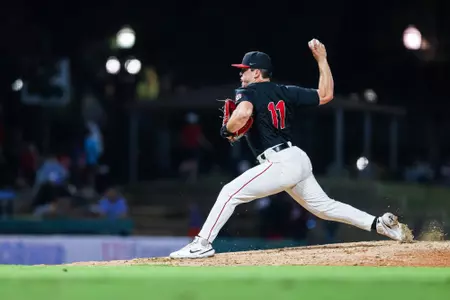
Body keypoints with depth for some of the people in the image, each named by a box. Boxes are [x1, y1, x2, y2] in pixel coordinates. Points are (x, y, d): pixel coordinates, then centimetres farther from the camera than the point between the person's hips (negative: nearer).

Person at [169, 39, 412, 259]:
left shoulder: (248, 92, -4)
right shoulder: (286, 92, 15)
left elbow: (243, 113, -28)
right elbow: (326, 95, 17)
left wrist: (227, 129, -8)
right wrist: (321, 59, 24)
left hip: (280, 164, -8)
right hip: (299, 160, 8)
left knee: (230, 193, -7)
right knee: (324, 206, 19)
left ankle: (202, 244, -13)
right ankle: (381, 224, 14)